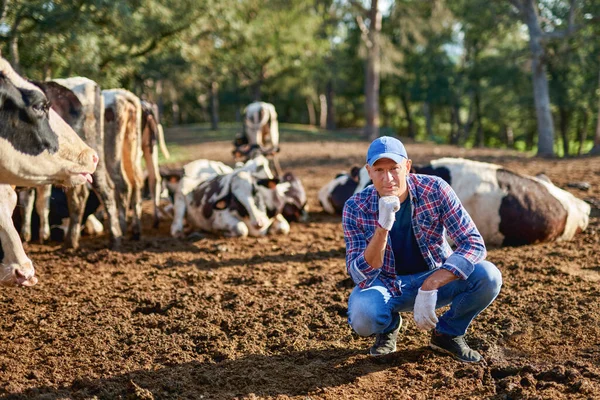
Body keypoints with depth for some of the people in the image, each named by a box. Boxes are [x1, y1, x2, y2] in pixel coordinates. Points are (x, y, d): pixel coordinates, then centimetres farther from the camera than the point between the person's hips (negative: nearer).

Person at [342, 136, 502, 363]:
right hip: (386, 285, -1)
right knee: (362, 316, -34)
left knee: (488, 276, -27)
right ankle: (388, 325, 5)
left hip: (435, 278, 1)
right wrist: (383, 227, -41)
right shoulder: (356, 208, -19)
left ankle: (447, 332, 3)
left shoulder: (435, 190, -19)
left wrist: (429, 287, -35)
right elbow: (361, 277, -24)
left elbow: (474, 243, -23)